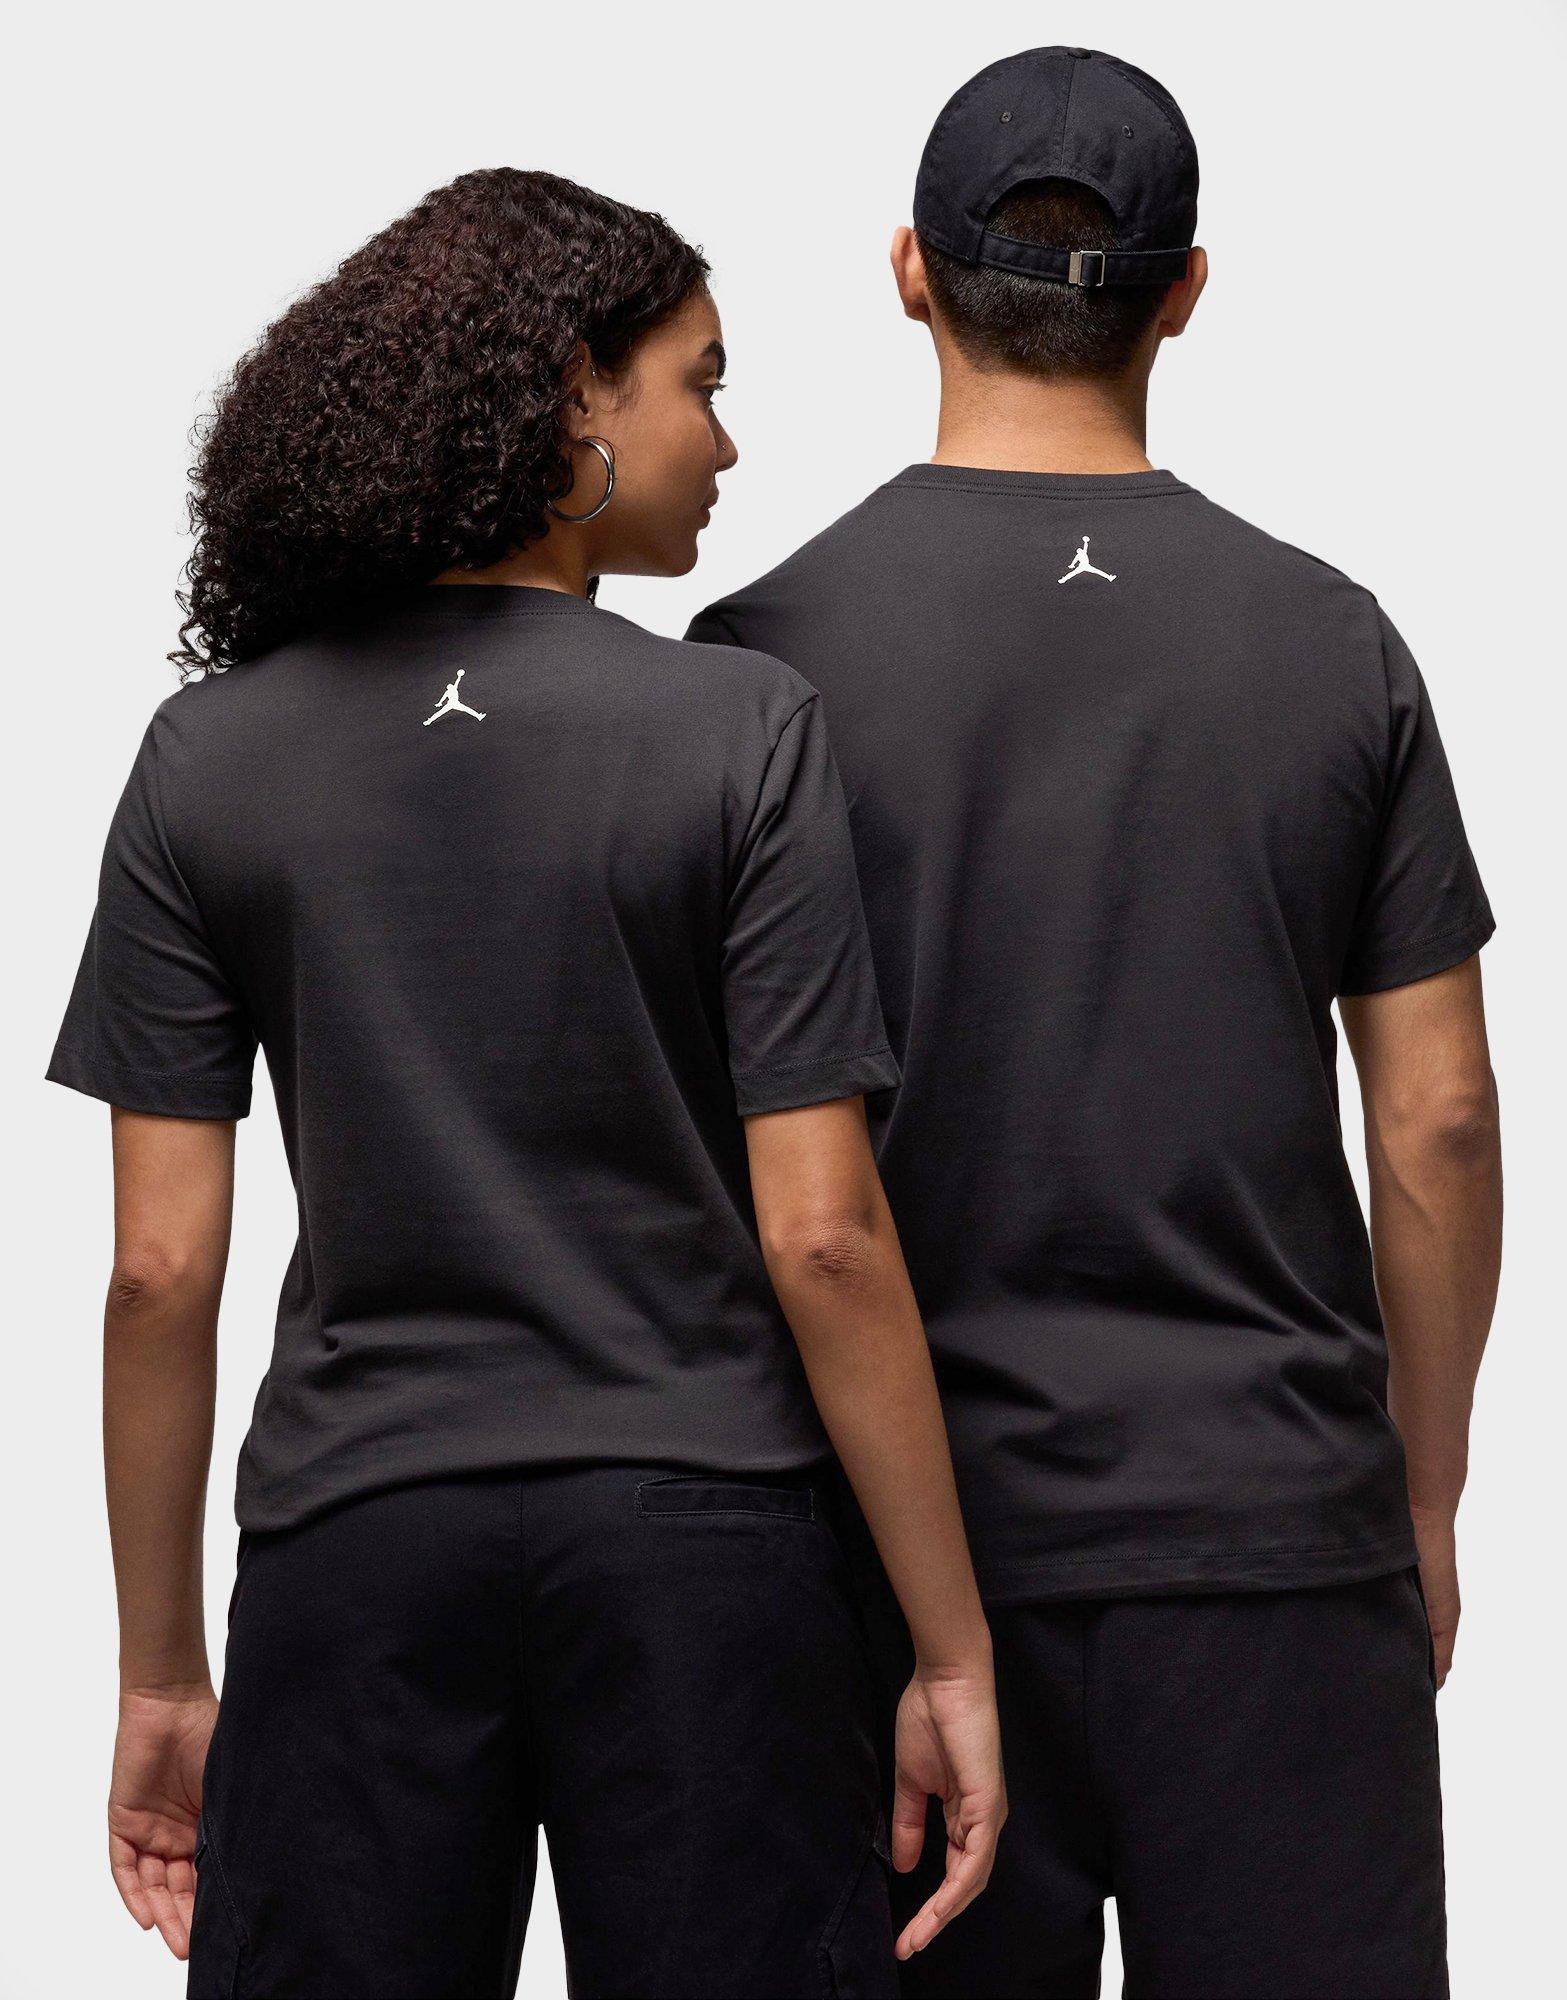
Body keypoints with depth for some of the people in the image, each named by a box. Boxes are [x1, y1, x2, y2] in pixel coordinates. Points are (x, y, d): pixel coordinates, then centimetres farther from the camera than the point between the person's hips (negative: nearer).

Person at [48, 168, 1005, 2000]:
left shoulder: (208, 758, 2)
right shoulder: (738, 731, -6)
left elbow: (158, 1267, 0)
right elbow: (821, 1236, -9)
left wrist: (161, 1673, 9)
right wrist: (952, 1653, -3)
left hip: (358, 1541, 2)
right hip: (695, 1535, -2)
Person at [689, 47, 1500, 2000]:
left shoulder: (773, 650, -3)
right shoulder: (1332, 640, 2)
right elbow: (1437, 1122, 2)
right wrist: (1426, 1496, 13)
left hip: (922, 1524, 0)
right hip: (1272, 1513, 1)